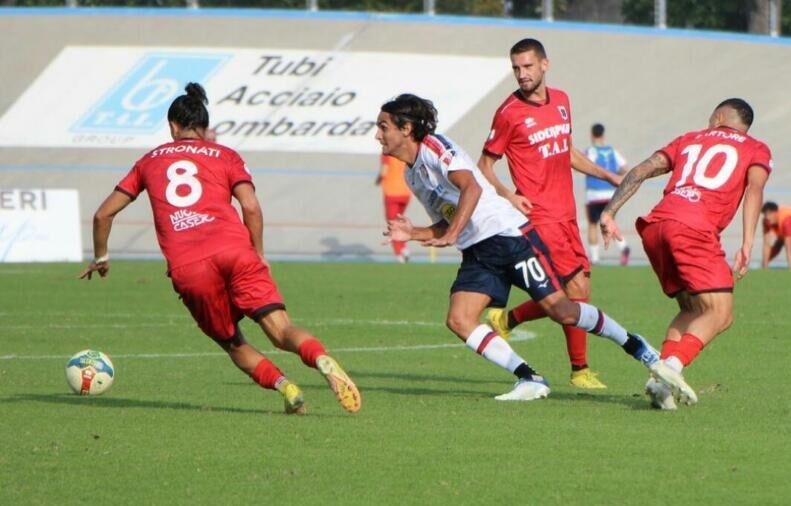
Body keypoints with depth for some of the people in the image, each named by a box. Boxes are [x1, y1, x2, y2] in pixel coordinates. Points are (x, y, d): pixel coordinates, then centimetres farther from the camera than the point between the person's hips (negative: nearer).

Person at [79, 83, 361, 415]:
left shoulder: (150, 161, 26)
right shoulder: (224, 156, 21)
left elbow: (103, 214, 27)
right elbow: (251, 207, 5)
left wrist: (101, 258, 41)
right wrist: (259, 257, 15)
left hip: (187, 269, 1)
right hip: (233, 248, -1)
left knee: (232, 344, 17)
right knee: (281, 331, -9)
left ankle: (283, 384, -10)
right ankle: (322, 360, -41)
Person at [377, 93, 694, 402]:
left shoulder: (433, 146, -9)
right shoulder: (411, 176, 18)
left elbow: (471, 187, -25)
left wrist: (451, 235, -30)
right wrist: (414, 234, 6)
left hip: (508, 234, -9)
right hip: (476, 252, 9)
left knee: (560, 309, -14)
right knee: (459, 320, -12)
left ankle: (639, 349, 1)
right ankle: (530, 380, -9)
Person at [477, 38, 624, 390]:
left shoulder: (560, 100, 10)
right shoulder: (509, 113, -9)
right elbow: (484, 165, -3)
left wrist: (608, 176, 22)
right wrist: (507, 195, -19)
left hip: (565, 213, 7)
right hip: (539, 214, -7)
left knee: (575, 292, 6)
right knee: (576, 288, -11)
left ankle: (509, 318, 22)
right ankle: (579, 369, 0)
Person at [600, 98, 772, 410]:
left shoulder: (688, 140, 31)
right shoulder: (755, 150, 21)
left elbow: (641, 171, 18)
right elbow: (754, 188, 1)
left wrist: (610, 213, 12)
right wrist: (747, 244, -9)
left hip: (655, 226, 5)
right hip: (694, 228, -5)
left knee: (692, 310, 18)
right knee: (720, 314, -7)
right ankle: (669, 370, -30)